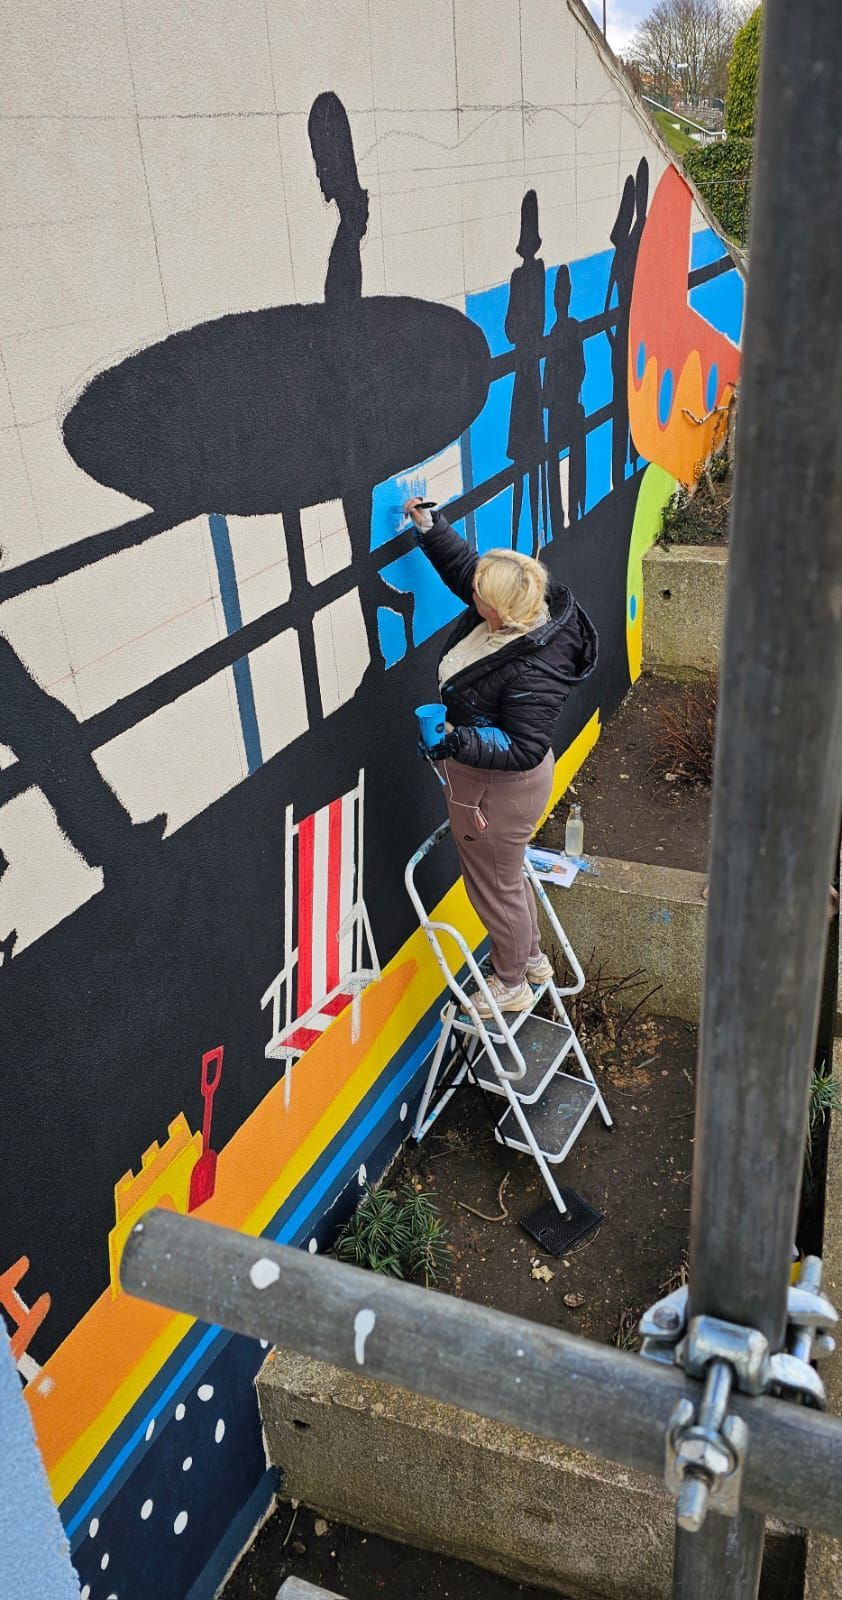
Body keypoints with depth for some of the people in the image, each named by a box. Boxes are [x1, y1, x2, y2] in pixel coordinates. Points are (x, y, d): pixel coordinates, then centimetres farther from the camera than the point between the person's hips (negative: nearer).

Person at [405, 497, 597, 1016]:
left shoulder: (533, 671, -36)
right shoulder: (518, 612, -10)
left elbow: (523, 749, -32)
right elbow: (462, 564, 9)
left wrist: (460, 742, -40)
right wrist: (429, 526, 4)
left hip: (499, 789, -10)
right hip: (485, 779, 10)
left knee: (495, 886, 14)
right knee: (506, 873, 29)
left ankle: (512, 986, 40)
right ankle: (532, 958, 53)